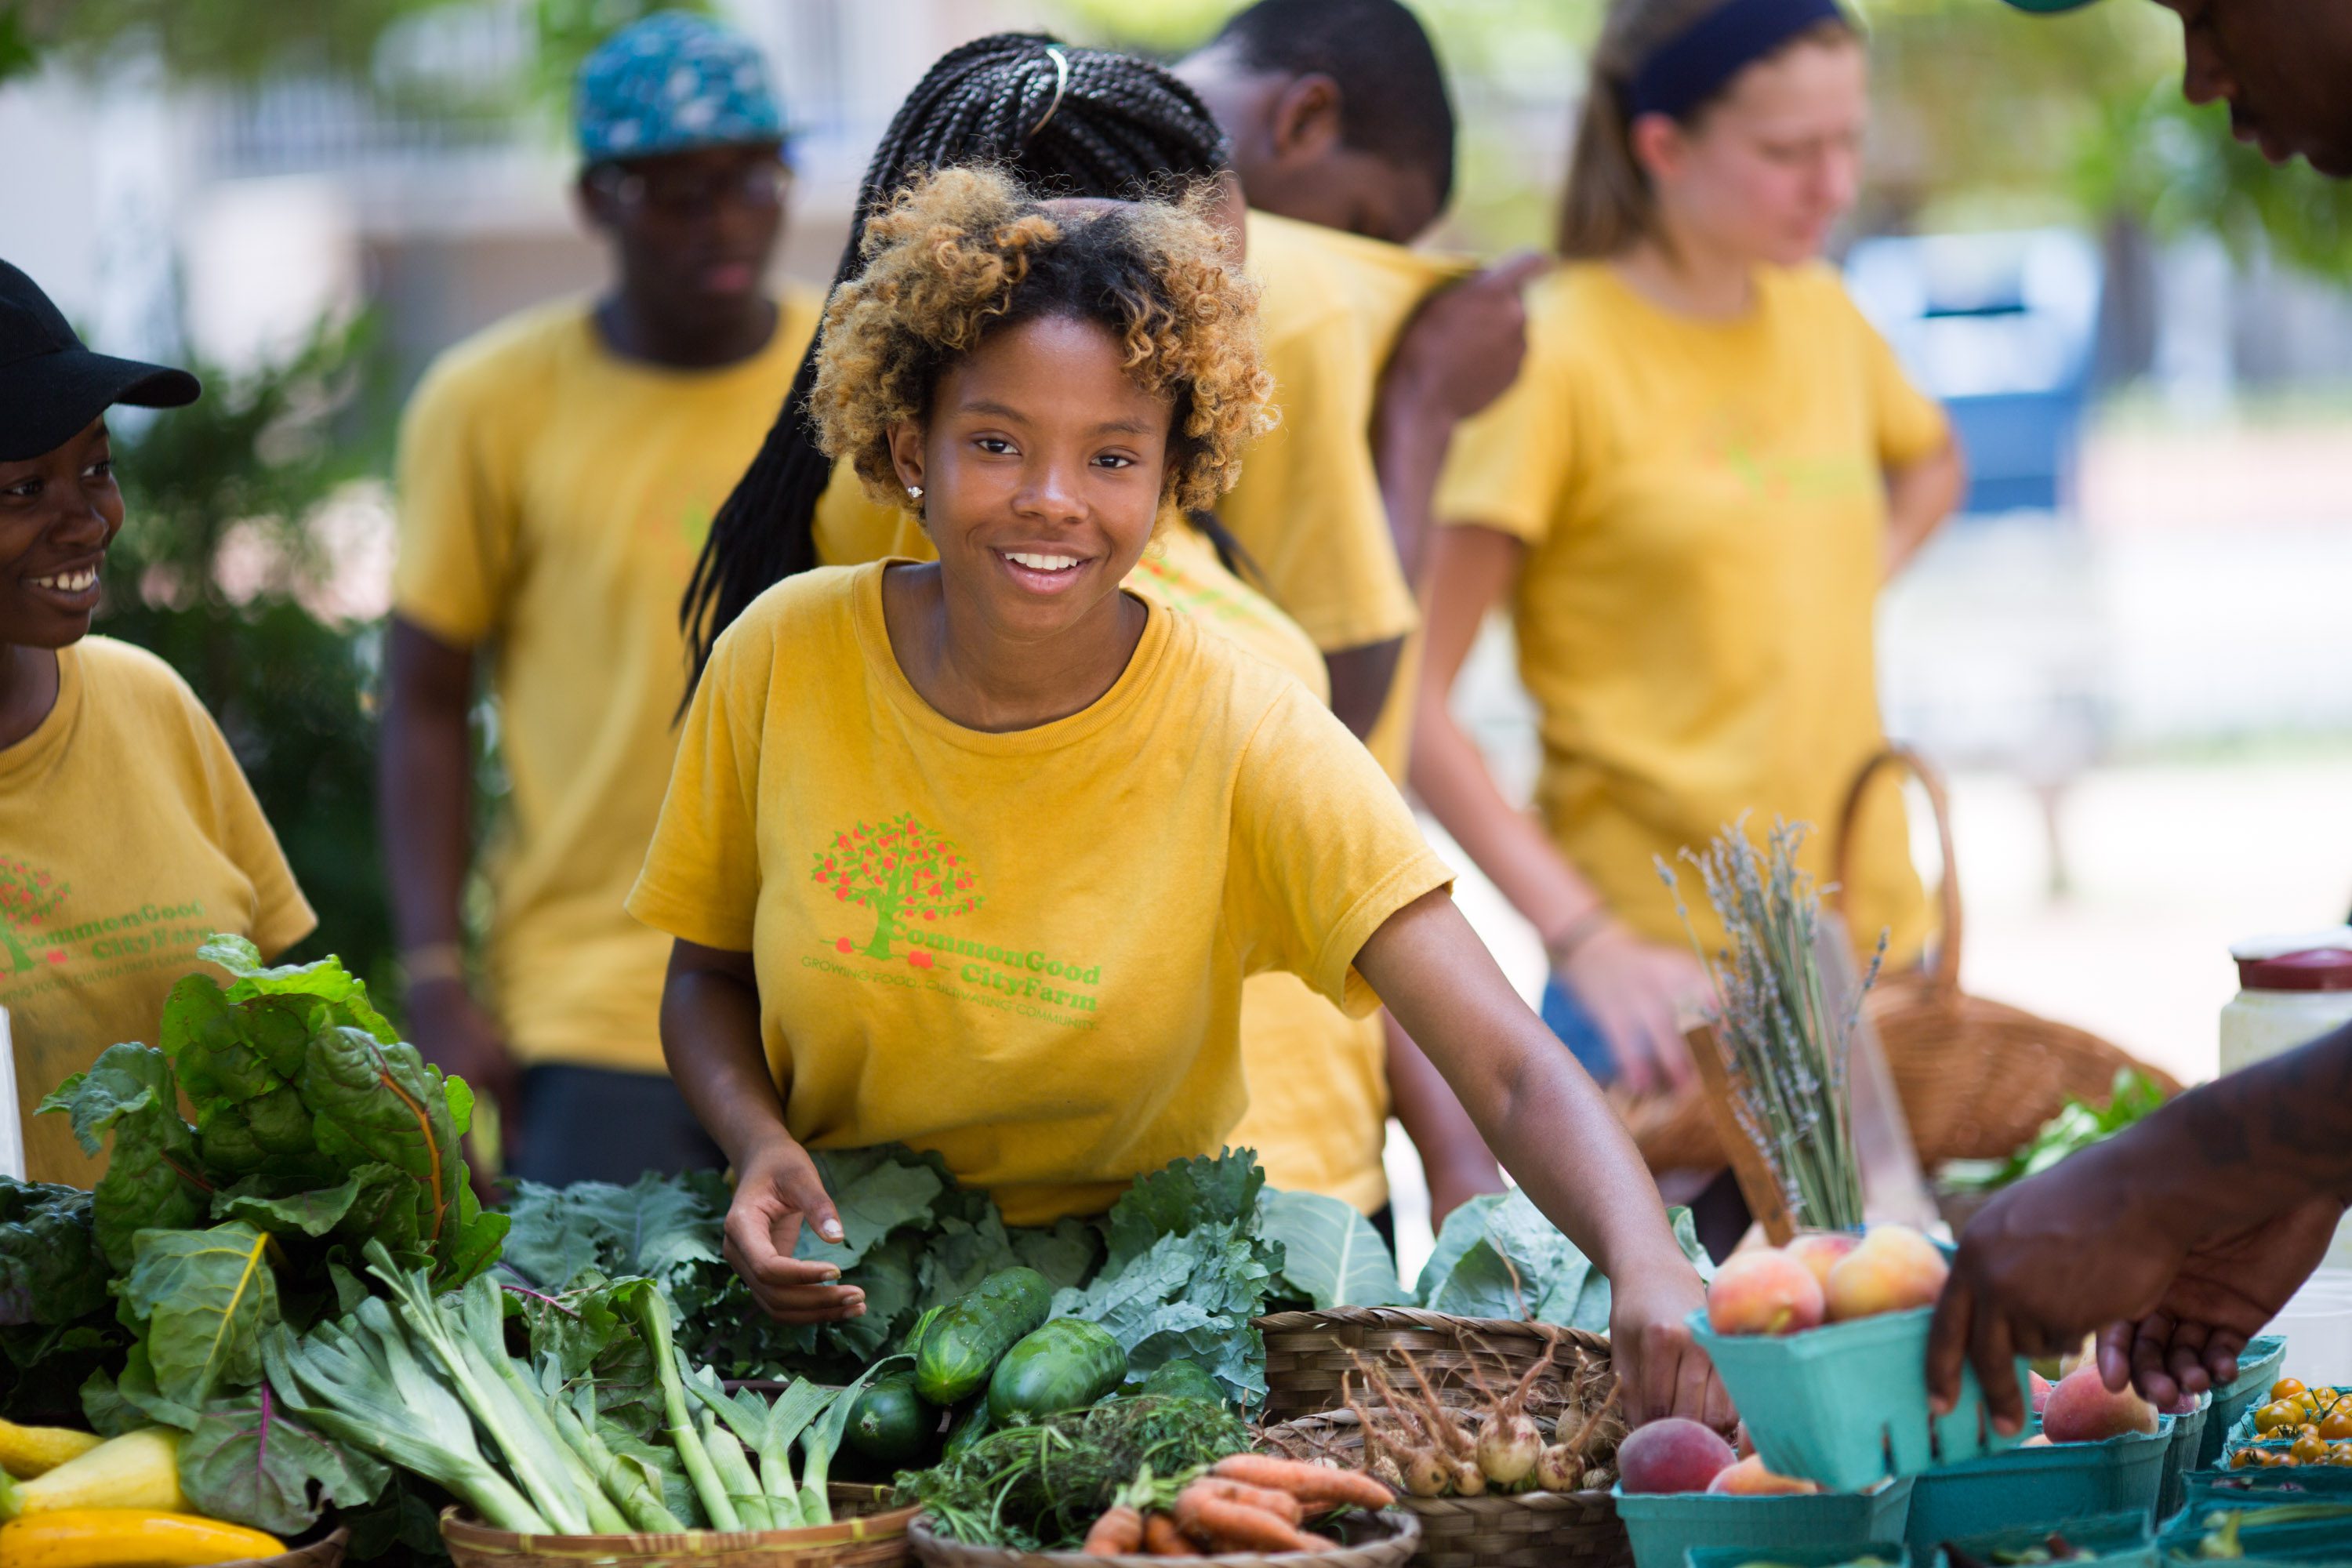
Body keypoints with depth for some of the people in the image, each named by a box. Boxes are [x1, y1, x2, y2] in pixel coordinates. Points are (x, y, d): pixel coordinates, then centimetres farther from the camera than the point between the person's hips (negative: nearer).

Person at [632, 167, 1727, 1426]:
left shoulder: (1245, 740, -15)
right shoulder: (784, 660, -8)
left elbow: (1510, 1071, -22)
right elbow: (708, 975, 9)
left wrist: (1648, 1269, -43)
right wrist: (759, 1144, -13)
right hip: (845, 1284, 2)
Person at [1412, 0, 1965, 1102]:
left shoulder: (1822, 319, 9)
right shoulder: (1557, 355, -10)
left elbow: (1930, 465, 33)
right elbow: (1405, 701, -15)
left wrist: (1843, 606, 13)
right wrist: (1586, 941, -22)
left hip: (1879, 939, 6)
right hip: (1660, 977, -6)